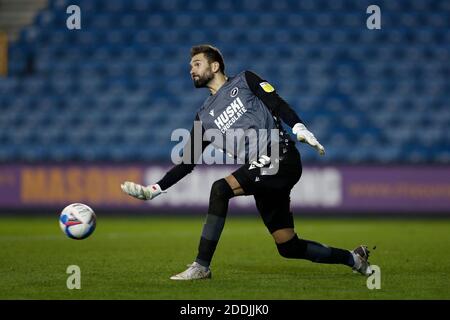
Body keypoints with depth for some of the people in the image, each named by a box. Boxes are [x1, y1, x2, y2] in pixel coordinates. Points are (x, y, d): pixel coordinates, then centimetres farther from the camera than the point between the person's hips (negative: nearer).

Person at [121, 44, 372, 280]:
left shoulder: (244, 81, 9)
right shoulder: (205, 117, 22)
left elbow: (277, 104, -4)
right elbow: (188, 162, 20)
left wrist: (299, 128, -22)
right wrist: (154, 189, 10)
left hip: (281, 157, -6)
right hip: (261, 169, 6)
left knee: (220, 189, -24)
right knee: (288, 247, 2)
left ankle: (202, 266, -19)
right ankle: (352, 258, 23)